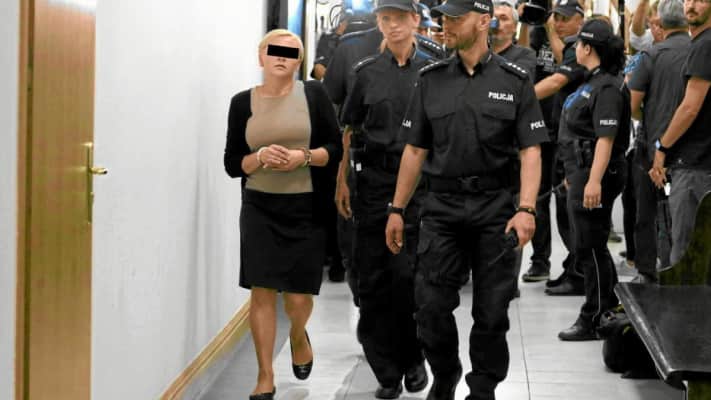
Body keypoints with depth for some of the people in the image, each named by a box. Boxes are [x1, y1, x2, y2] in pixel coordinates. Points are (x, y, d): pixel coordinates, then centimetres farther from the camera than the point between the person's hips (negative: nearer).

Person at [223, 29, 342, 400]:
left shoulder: (313, 94, 0)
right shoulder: (243, 102, 3)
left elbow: (336, 148, -1)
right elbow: (231, 163, 3)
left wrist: (304, 156, -18)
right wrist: (261, 157, -15)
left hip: (306, 208, -1)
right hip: (260, 208, 1)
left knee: (299, 296, 2)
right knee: (262, 291, -2)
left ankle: (298, 336, 38)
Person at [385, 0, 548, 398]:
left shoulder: (515, 81, -1)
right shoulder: (431, 79, 7)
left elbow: (530, 150, -4)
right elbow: (415, 149, 11)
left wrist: (526, 208, -16)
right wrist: (397, 210, 8)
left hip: (496, 209, -2)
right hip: (442, 207, 2)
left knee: (492, 310, 4)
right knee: (432, 306, 1)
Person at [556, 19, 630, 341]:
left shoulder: (607, 87, -16)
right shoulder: (592, 82, 15)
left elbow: (606, 137, -24)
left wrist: (594, 181, -29)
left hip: (594, 176, -10)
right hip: (581, 171, 10)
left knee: (591, 248, -3)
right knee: (589, 247, 16)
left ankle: (592, 322, 5)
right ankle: (612, 310, 26)